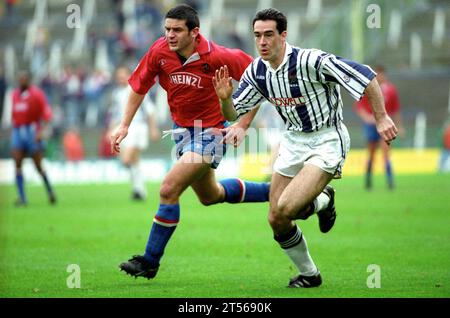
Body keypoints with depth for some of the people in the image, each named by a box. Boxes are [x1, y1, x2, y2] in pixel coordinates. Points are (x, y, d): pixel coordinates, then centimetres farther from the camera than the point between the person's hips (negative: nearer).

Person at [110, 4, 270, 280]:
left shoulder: (217, 57, -25)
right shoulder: (160, 51, -12)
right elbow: (139, 86, 4)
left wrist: (243, 125, -16)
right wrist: (124, 125, -1)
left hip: (210, 132, -7)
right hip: (182, 130, 7)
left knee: (168, 191, -16)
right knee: (210, 195, 22)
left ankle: (150, 261, -2)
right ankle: (275, 193, 43)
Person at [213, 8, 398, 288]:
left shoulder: (310, 61, -25)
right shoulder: (257, 71, -4)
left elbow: (365, 76, -22)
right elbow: (233, 113, 5)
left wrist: (381, 118, -23)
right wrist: (225, 97, -17)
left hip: (328, 141, -7)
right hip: (293, 141, 7)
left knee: (286, 209, -22)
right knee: (276, 221, 1)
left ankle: (323, 200, 14)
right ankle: (309, 275, 26)